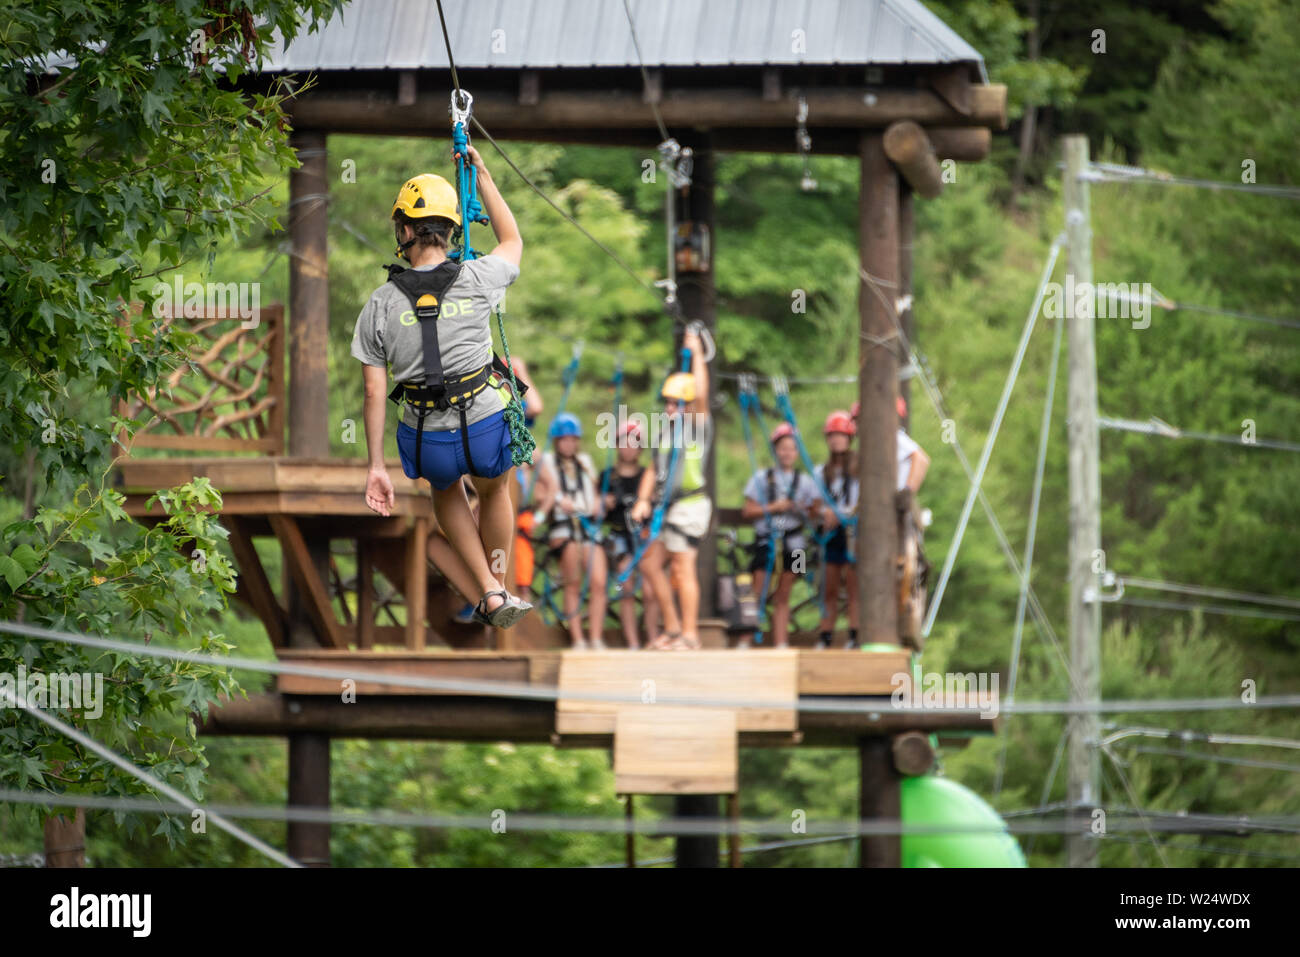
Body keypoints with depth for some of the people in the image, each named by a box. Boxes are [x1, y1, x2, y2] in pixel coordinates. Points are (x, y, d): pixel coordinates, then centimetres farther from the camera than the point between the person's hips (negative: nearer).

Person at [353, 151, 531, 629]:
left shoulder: (380, 306, -8)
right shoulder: (477, 279, -8)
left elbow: (374, 392, -7)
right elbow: (512, 243, 17)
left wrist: (376, 466, -1)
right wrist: (483, 176, 24)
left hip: (429, 441, 0)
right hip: (488, 426, 0)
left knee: (446, 490, 35)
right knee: (494, 490, 35)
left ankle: (488, 591, 26)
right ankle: (497, 587, 42)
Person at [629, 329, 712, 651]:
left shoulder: (697, 426, -5)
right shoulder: (668, 430, 17)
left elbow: (701, 395, -22)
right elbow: (654, 469, 19)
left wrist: (696, 355, -19)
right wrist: (643, 499, 6)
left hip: (691, 505, -9)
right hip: (669, 507, 9)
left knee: (682, 567, -9)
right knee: (650, 562, 9)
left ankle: (689, 633, -5)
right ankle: (672, 626, 17)